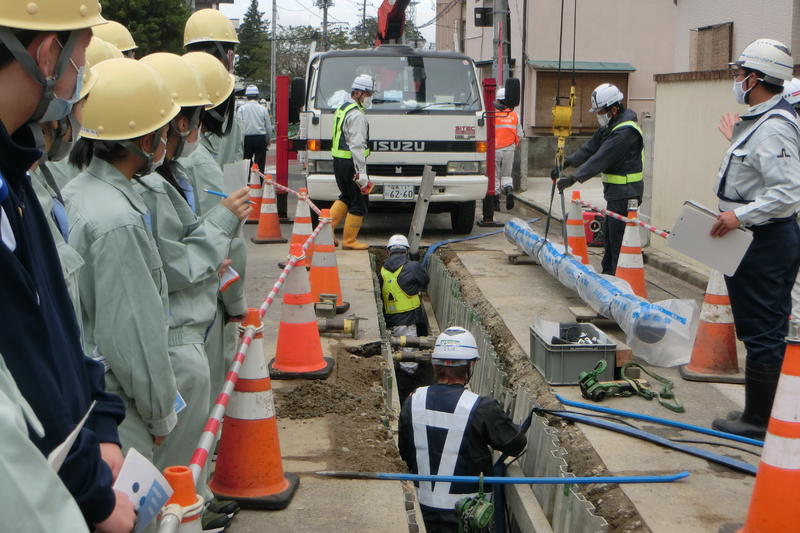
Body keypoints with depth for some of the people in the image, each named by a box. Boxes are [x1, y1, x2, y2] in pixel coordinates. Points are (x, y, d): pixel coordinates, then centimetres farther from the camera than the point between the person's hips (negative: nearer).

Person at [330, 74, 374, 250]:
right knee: (359, 203, 2)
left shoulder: (341, 109, 16)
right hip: (351, 164, -10)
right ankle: (349, 240, 7)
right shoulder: (357, 115, -16)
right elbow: (357, 146, -22)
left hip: (338, 161, 10)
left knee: (346, 197, 23)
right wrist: (362, 173, -23)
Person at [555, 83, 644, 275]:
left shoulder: (626, 131, -21)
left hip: (625, 192, -11)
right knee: (609, 235, 18)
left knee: (618, 239, -8)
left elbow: (601, 159, -26)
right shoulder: (609, 127, 12)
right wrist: (566, 163, 1)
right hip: (615, 192, 11)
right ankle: (608, 274, 29)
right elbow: (589, 149, 12)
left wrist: (574, 178, -27)